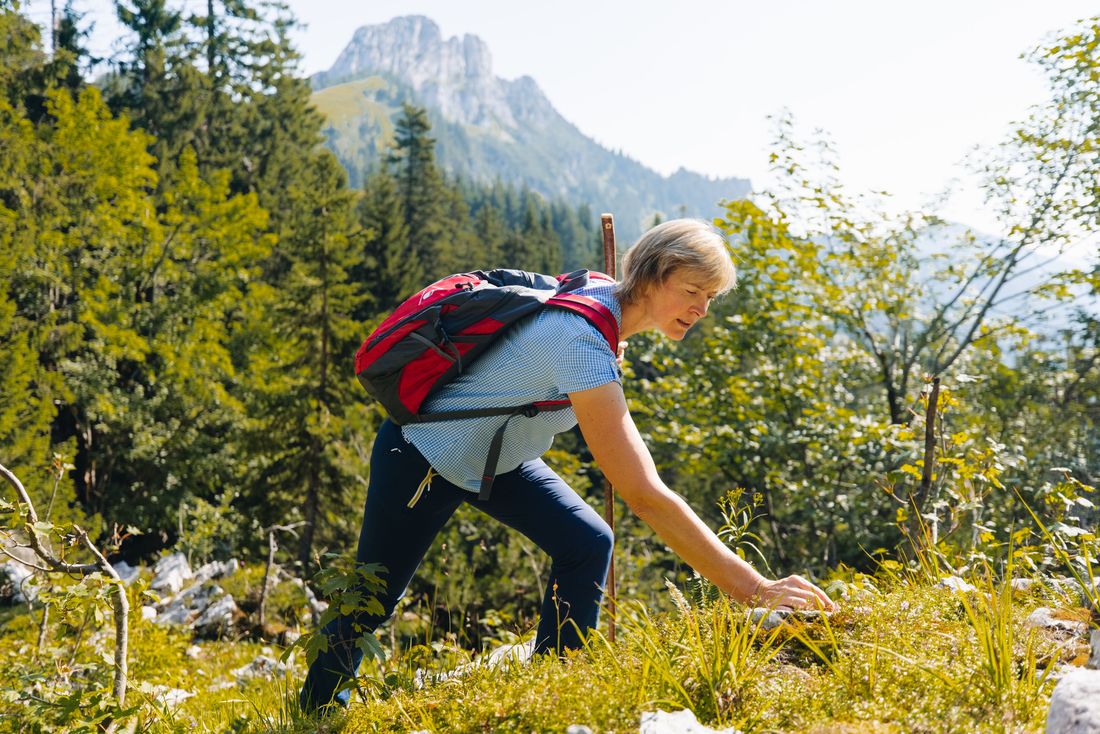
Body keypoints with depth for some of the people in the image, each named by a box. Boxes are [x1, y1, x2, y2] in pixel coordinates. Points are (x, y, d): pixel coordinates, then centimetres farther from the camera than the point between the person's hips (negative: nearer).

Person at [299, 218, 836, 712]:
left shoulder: (599, 294, -11)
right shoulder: (581, 342, -38)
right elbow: (645, 496, -42)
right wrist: (756, 591, -41)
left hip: (496, 458, 8)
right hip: (420, 461, -7)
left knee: (587, 544, -11)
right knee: (372, 602, 11)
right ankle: (318, 709, 37)